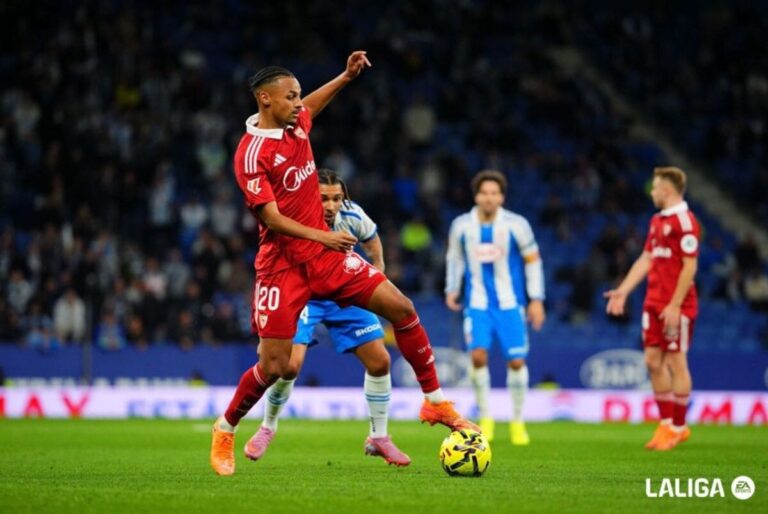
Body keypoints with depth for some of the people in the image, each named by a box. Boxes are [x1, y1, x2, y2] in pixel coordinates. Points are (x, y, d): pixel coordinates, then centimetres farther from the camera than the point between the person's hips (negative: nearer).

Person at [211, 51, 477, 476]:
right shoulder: (251, 153, -17)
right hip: (282, 262, -7)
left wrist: (346, 77, 24)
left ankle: (435, 402, 5)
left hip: (325, 250, 7)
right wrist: (321, 237, -34)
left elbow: (309, 107, 32)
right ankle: (224, 430, 19)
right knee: (274, 367, -7)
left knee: (401, 308, -6)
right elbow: (272, 219, -23)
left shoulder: (296, 124, 4)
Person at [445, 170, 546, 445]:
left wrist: (536, 299, -2)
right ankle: (485, 418, -2)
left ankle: (518, 422, 15)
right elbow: (455, 257, 15)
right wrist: (452, 289, 6)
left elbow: (533, 260, 1)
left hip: (510, 303, 0)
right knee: (478, 354, -17)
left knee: (517, 361, -2)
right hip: (477, 303, 0)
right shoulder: (461, 226, -3)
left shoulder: (516, 225, -8)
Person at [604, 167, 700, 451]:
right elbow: (646, 260, 19)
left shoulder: (685, 221, -13)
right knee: (653, 361, 7)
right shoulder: (657, 221, 14)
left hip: (676, 307, -8)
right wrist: (622, 291, 15)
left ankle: (678, 427, 7)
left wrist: (675, 305, -20)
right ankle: (666, 423, 16)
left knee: (675, 362, -2)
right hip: (653, 304, 8)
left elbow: (689, 266, -17)